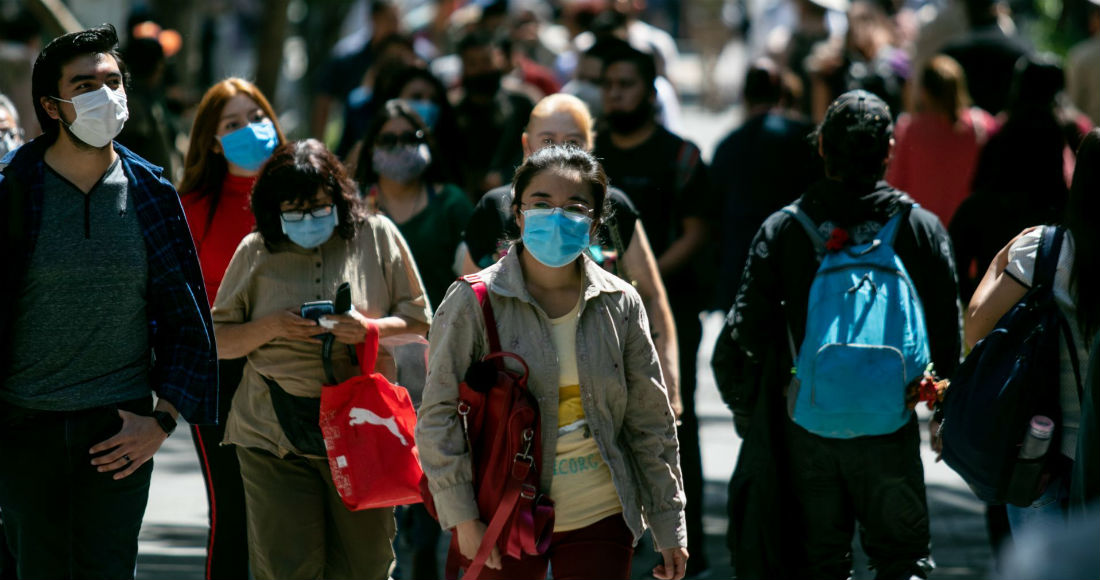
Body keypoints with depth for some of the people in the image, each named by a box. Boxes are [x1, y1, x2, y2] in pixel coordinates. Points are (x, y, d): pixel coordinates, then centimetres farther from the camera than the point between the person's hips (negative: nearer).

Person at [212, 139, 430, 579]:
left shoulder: (377, 237, 3)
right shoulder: (256, 252, 4)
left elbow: (419, 319, 7)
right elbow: (218, 341, 7)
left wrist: (372, 328, -13)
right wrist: (272, 327, -11)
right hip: (274, 432, 0)